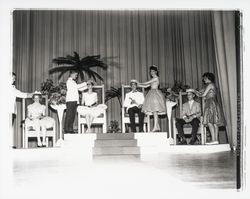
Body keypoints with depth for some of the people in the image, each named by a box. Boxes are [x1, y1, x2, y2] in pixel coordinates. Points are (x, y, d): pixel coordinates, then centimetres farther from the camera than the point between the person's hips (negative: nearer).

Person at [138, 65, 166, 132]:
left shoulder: (156, 78, -5)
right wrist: (138, 85, 18)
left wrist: (139, 84, 7)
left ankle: (155, 127, -16)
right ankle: (157, 127, 5)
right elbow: (146, 86, 21)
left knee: (155, 111, -13)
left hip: (155, 93, -9)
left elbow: (146, 83, -4)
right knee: (154, 112, 4)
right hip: (152, 94, 9)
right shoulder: (153, 80, 22)